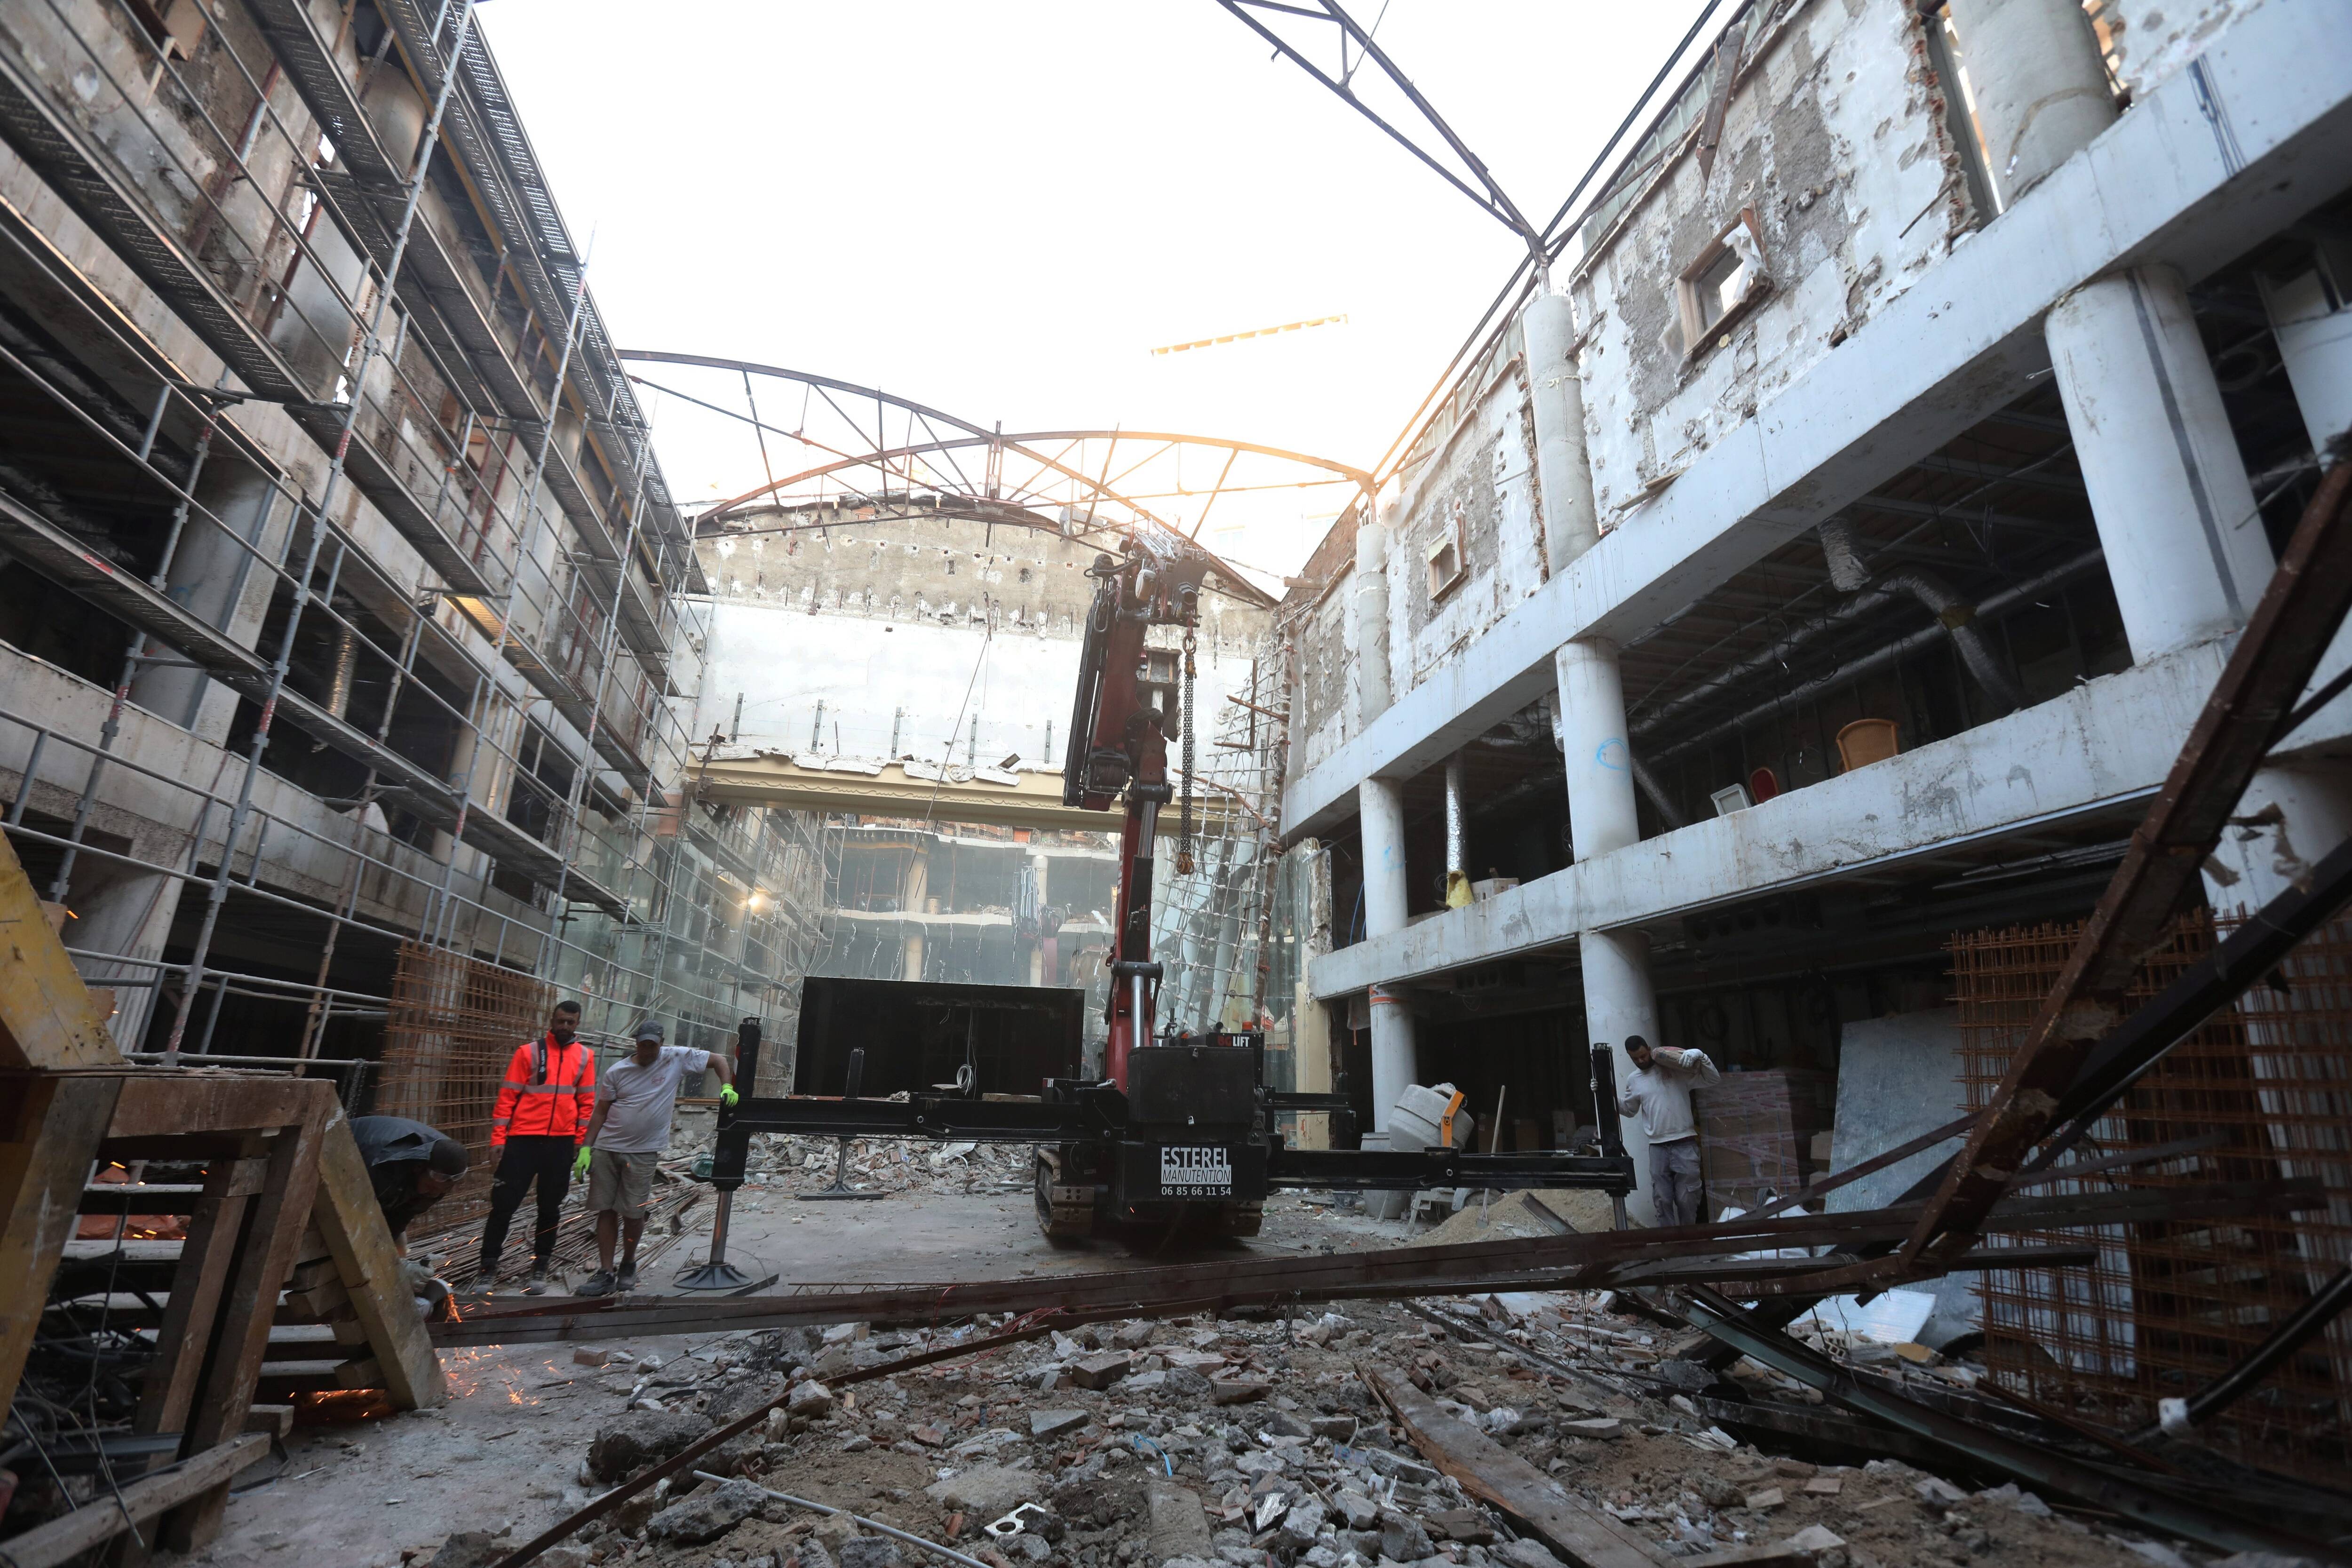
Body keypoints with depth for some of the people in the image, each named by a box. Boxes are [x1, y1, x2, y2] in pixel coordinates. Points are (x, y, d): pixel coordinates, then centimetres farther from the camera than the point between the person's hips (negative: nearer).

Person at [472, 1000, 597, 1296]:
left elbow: (586, 1101, 8)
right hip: (523, 1139, -2)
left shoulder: (585, 1056, 5)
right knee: (504, 1204, 1)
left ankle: (540, 1267, 21)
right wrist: (498, 1138, -8)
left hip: (561, 1143, 2)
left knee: (550, 1208, 10)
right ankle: (488, 1268, 15)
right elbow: (507, 1097, -3)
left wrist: (583, 1143, 4)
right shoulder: (528, 1052, -2)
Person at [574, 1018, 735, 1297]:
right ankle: (605, 1274, 14)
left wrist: (727, 1087, -11)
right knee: (606, 1210, 4)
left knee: (634, 1213, 2)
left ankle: (628, 1265, 25)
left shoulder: (677, 1058, -2)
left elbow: (718, 1060, 3)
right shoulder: (617, 1073, 3)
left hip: (643, 1153, -2)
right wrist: (586, 1148, 0)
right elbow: (601, 1113, 7)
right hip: (606, 1149, 2)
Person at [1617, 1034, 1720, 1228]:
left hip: (1685, 1145, -3)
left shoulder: (1675, 1067, -3)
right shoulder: (1633, 1081, 9)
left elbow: (1714, 1079, -3)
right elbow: (1628, 1109, 23)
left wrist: (1700, 1056, -18)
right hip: (1658, 1147, 4)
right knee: (1662, 1200, 7)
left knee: (1686, 1199, 2)